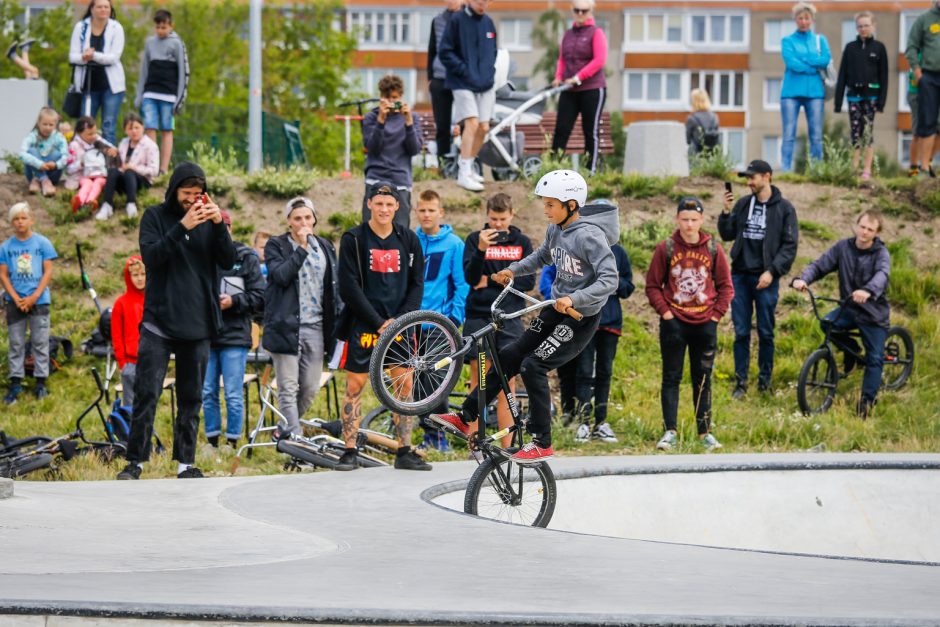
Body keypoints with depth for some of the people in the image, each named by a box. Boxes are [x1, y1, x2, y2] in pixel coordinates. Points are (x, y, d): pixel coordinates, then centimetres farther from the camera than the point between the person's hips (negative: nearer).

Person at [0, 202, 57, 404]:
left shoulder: (42, 243, 0)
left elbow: (48, 272, -2)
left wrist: (34, 297, -11)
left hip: (39, 301, -1)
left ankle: (40, 382, 8)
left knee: (40, 342, 2)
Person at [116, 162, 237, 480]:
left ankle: (186, 463, 11)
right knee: (147, 394, -6)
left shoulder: (210, 218, 8)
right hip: (159, 321, -3)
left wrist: (219, 225, -15)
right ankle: (136, 460, -1)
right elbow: (151, 256, -14)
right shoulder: (156, 216, 0)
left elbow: (228, 261, 0)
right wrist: (182, 227, -24)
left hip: (197, 323, 3)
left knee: (191, 398, 6)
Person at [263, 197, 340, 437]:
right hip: (286, 325, -4)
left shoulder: (325, 247, 14)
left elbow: (334, 287, 16)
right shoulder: (276, 246, 1)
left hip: (315, 327, 4)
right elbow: (281, 275, -17)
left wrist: (335, 324, 11)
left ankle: (289, 428, 23)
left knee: (310, 388, 5)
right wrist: (302, 248, -16)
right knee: (289, 388, -5)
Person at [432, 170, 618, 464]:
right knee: (509, 357, 9)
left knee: (533, 366, -17)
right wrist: (513, 270, 13)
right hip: (555, 310, 8)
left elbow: (609, 280, -29)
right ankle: (466, 417, 20)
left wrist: (574, 299, -40)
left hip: (580, 318, -8)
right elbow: (542, 256, 26)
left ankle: (542, 443, -8)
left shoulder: (590, 237, -21)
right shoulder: (555, 231, 4)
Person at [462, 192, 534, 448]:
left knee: (507, 386, 2)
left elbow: (528, 281, 1)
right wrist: (481, 249, -25)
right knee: (478, 384, -1)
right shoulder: (475, 239, 2)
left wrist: (491, 281, -6)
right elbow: (471, 277, -9)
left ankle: (507, 446, 3)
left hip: (509, 320, 1)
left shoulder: (522, 242, 8)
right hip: (479, 318, -1)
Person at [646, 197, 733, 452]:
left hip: (705, 324, 2)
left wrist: (716, 314, 0)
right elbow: (653, 285, 2)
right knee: (671, 378, -1)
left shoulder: (713, 249, 3)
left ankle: (705, 433, 14)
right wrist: (664, 311, -7)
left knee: (703, 380, 8)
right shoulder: (665, 249, -1)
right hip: (674, 323, -2)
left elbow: (725, 285, 9)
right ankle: (670, 432, 0)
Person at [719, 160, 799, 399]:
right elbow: (727, 235, 11)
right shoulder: (742, 204, 8)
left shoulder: (784, 208, -3)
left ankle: (765, 380, 14)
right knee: (741, 332, 4)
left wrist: (772, 271, -14)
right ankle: (740, 381, 9)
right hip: (740, 276, 3)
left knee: (766, 333, 4)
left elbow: (790, 245, -5)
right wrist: (727, 212, -5)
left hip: (765, 279, -3)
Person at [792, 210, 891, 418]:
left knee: (874, 359, -6)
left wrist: (868, 291, -56)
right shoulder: (843, 247, -4)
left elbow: (882, 275, -33)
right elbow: (820, 266, -7)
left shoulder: (880, 253, -14)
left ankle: (868, 400, 8)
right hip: (849, 309, 3)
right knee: (828, 323, -25)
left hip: (874, 313, -3)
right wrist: (803, 279, -29)